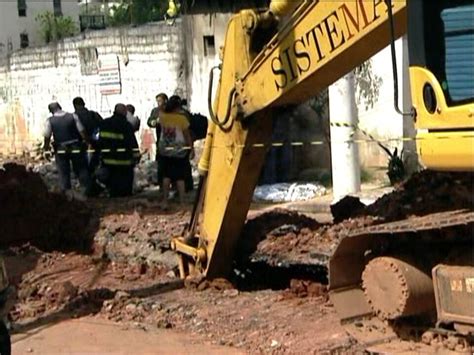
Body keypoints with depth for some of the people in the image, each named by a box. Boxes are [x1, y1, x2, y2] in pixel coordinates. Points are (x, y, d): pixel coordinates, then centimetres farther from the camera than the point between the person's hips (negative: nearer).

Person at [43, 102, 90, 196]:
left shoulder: (50, 121, -8)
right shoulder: (73, 116, -6)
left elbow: (47, 136, -4)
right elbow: (82, 132, -6)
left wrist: (46, 147, 13)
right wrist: (88, 142, 5)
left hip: (61, 150, 0)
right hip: (76, 148, 1)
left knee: (63, 172, 10)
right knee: (81, 169, 13)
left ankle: (66, 191, 12)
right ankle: (86, 187, 15)